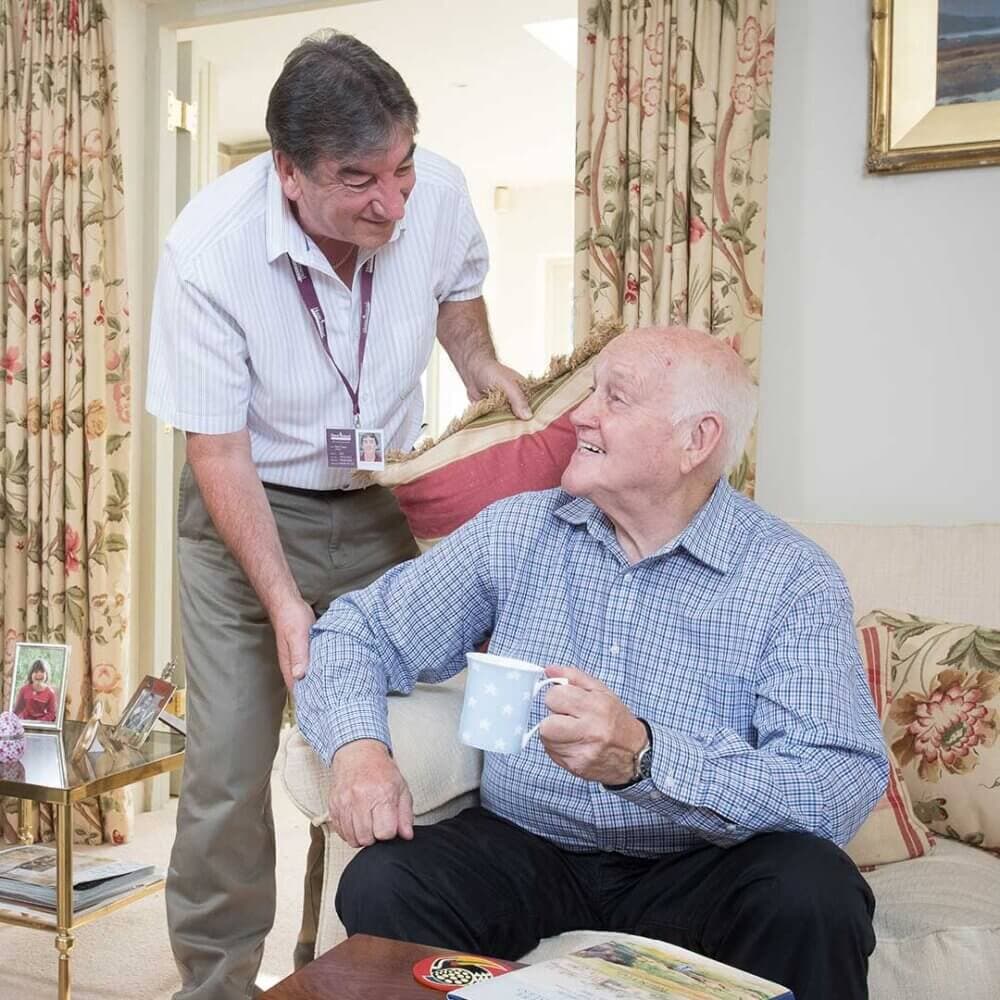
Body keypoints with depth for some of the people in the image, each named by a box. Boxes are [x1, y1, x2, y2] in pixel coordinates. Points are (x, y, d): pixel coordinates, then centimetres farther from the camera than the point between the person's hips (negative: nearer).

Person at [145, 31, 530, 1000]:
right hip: (247, 511, -3)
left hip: (381, 505, 3)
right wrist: (283, 601, -24)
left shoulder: (440, 192, -14)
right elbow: (219, 450, -18)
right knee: (228, 773, -6)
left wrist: (480, 361, -3)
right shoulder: (206, 251, -24)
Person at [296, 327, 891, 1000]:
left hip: (694, 869, -1)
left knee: (817, 894, -30)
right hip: (522, 848, 2)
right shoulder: (516, 532, 2)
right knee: (380, 886, -25)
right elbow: (360, 629, 7)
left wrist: (644, 757, -36)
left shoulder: (795, 579, -9)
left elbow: (847, 781, -21)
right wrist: (358, 745, -15)